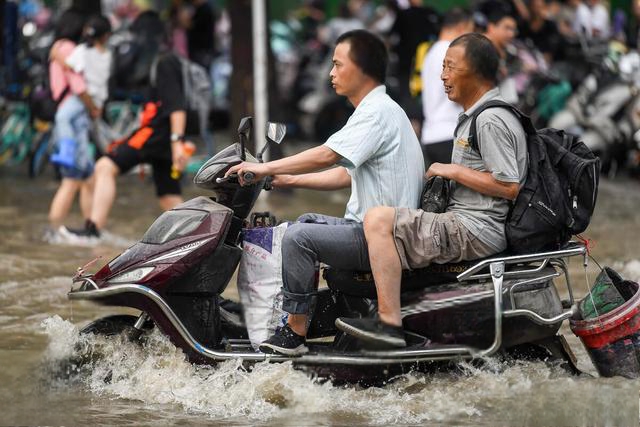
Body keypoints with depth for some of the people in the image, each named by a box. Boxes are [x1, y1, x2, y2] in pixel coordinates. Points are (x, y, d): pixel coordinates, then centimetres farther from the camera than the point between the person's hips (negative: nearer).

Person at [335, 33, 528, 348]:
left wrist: (453, 171, -15)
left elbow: (510, 187, -21)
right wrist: (446, 175, 16)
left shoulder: (492, 121, -15)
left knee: (378, 219, -21)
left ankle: (389, 322, -25)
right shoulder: (475, 116, 19)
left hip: (475, 232, -12)